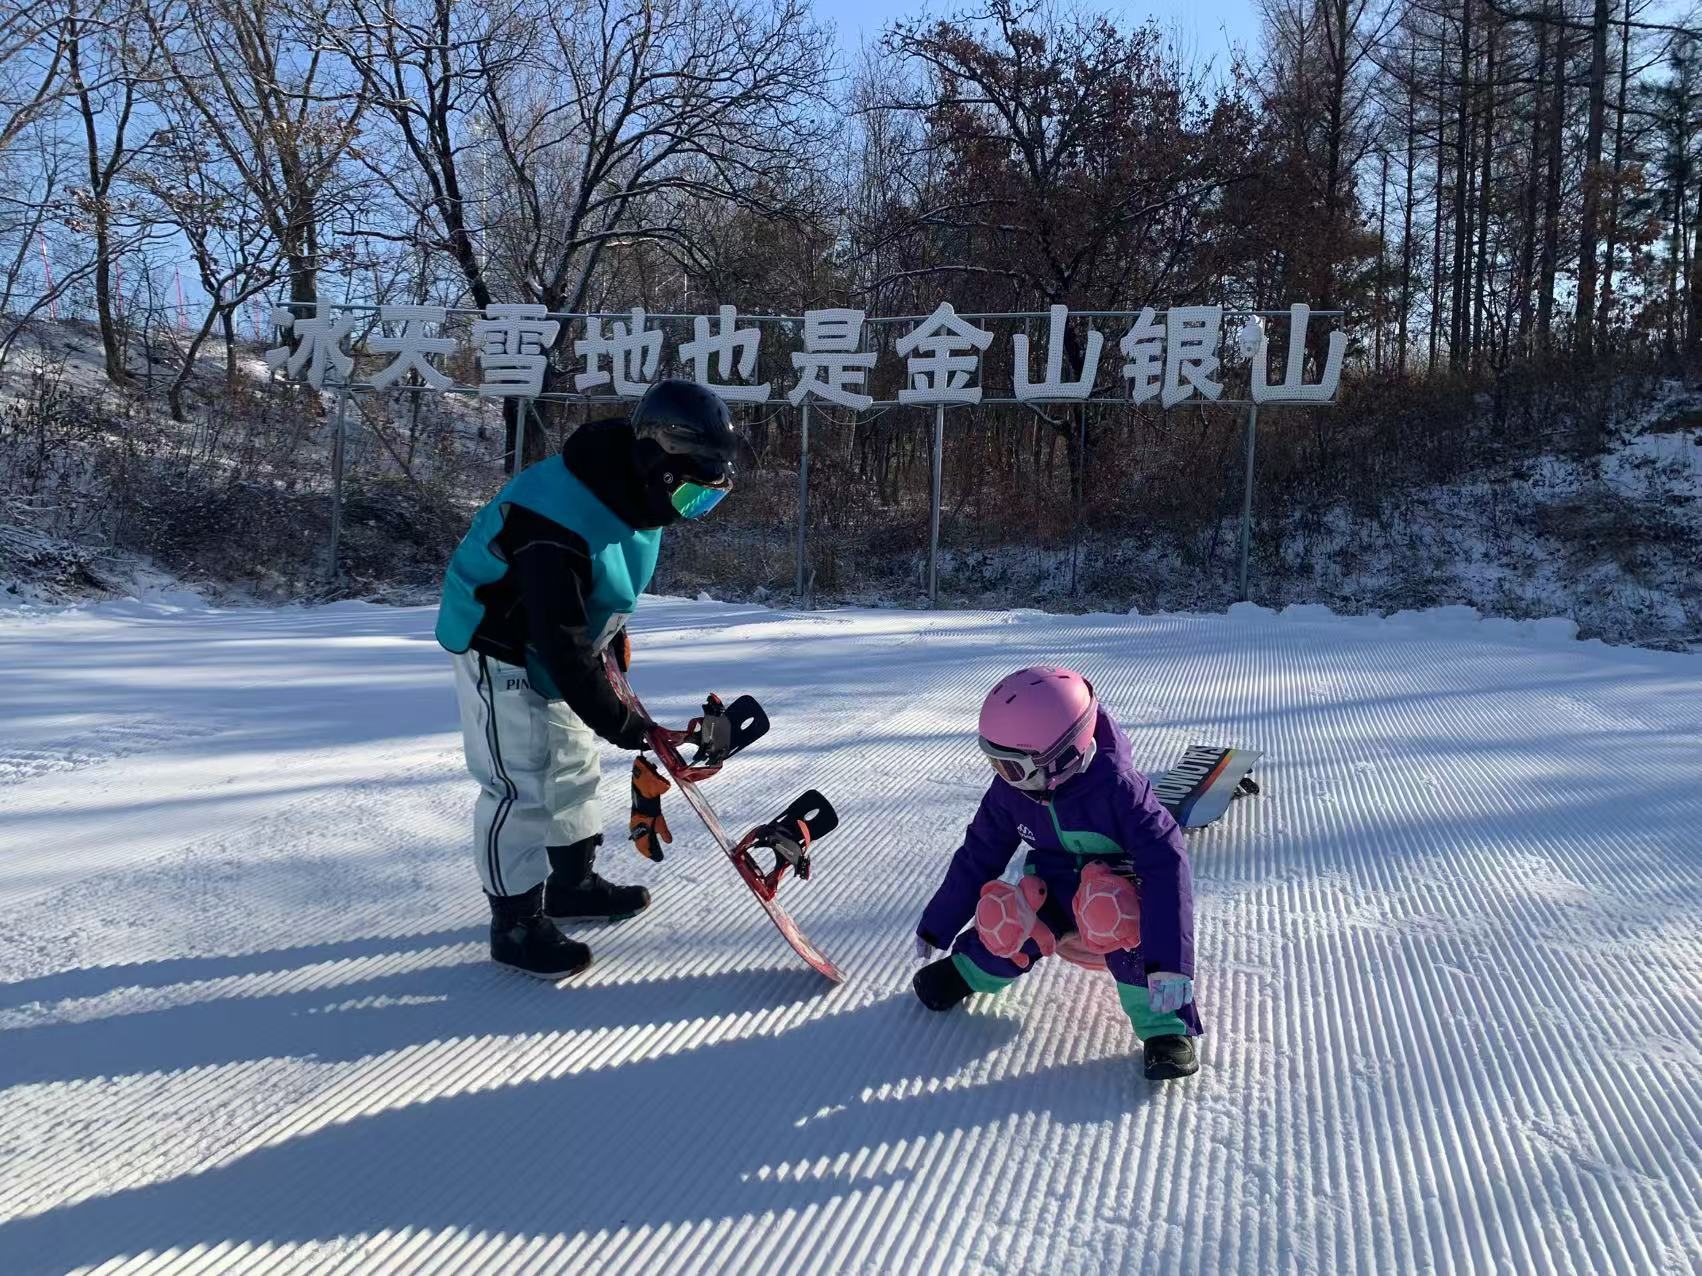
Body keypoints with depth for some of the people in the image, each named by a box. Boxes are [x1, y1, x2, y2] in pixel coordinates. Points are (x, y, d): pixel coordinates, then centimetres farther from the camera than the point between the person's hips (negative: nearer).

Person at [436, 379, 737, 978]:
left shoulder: (634, 491, -8)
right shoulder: (559, 522, -38)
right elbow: (562, 644, -36)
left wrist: (614, 634, 13)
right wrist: (617, 720, -29)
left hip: (556, 648, 9)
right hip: (500, 651, -9)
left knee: (573, 762, 17)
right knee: (521, 785, -8)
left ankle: (573, 883, 34)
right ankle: (515, 923, 5)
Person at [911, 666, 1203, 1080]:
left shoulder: (1116, 787, -29)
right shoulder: (1010, 792, -12)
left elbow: (1167, 867, -35)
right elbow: (978, 858, 0)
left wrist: (1170, 962, -44)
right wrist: (935, 928, 7)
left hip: (1119, 896, -4)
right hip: (1056, 901, 4)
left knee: (1105, 907, -39)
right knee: (1002, 924, -27)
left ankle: (1165, 1026, -27)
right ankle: (969, 971, 7)